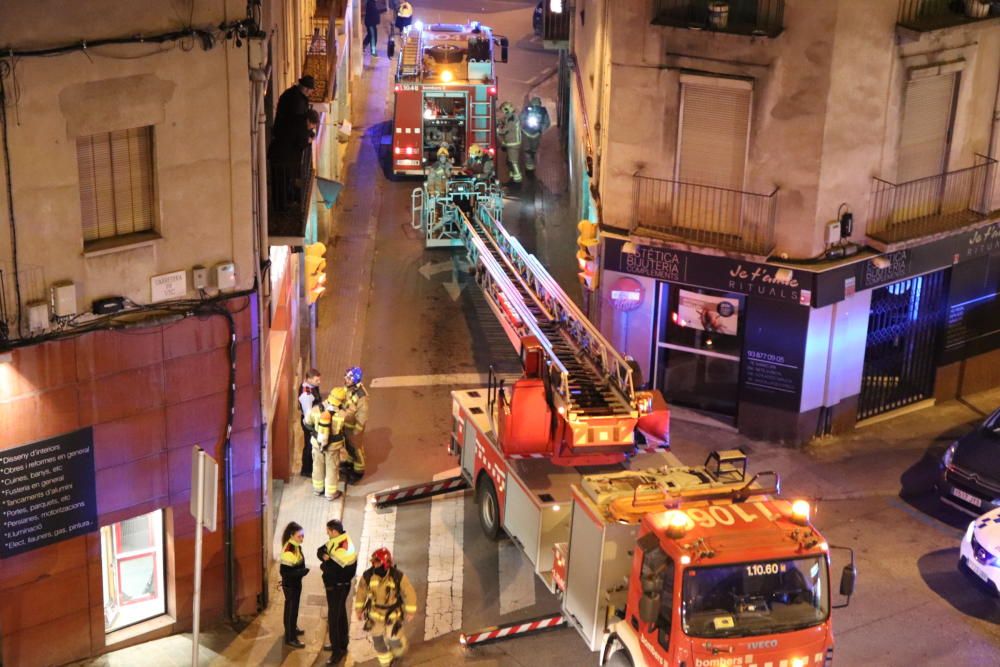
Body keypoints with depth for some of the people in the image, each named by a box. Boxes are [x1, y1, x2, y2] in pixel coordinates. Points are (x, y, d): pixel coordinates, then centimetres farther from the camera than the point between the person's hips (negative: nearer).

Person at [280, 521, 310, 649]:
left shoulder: (297, 547, 1)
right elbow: (284, 571, -27)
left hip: (296, 583, 9)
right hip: (289, 584, -9)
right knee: (291, 609, 1)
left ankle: (292, 629, 43)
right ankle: (290, 638, 10)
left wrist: (303, 570, 1)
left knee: (292, 607, 25)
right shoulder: (288, 550, -27)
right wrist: (302, 572, -28)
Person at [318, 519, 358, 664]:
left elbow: (332, 570, -31)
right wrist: (325, 557, -17)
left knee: (333, 618, -4)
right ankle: (341, 645, 34)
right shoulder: (335, 542, 1)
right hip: (335, 585, 9)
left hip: (338, 587, -9)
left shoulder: (343, 549, -29)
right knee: (340, 615, 20)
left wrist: (323, 565, -13)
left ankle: (338, 652, 2)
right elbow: (320, 551, 3)